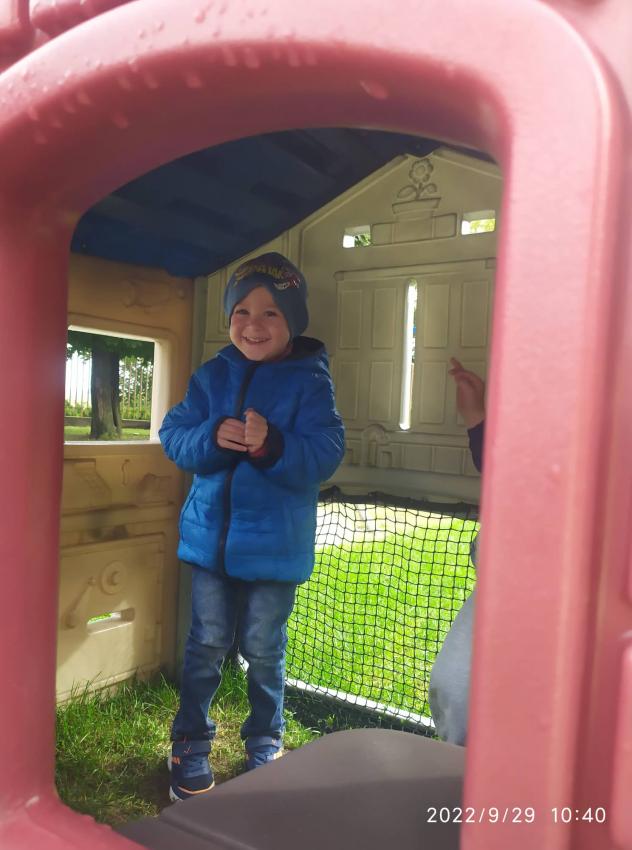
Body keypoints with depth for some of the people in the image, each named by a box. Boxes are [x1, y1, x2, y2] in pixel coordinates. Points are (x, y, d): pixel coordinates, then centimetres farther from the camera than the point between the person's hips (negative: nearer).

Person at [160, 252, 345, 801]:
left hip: (275, 544, -2)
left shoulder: (309, 380, -8)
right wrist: (212, 437, -22)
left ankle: (266, 743, 36)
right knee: (207, 643, 12)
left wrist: (272, 445, -32)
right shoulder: (212, 375, 3)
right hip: (211, 534, 3)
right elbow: (173, 436, -1)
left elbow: (325, 455, -16)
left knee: (264, 650, 11)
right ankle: (190, 743, 32)